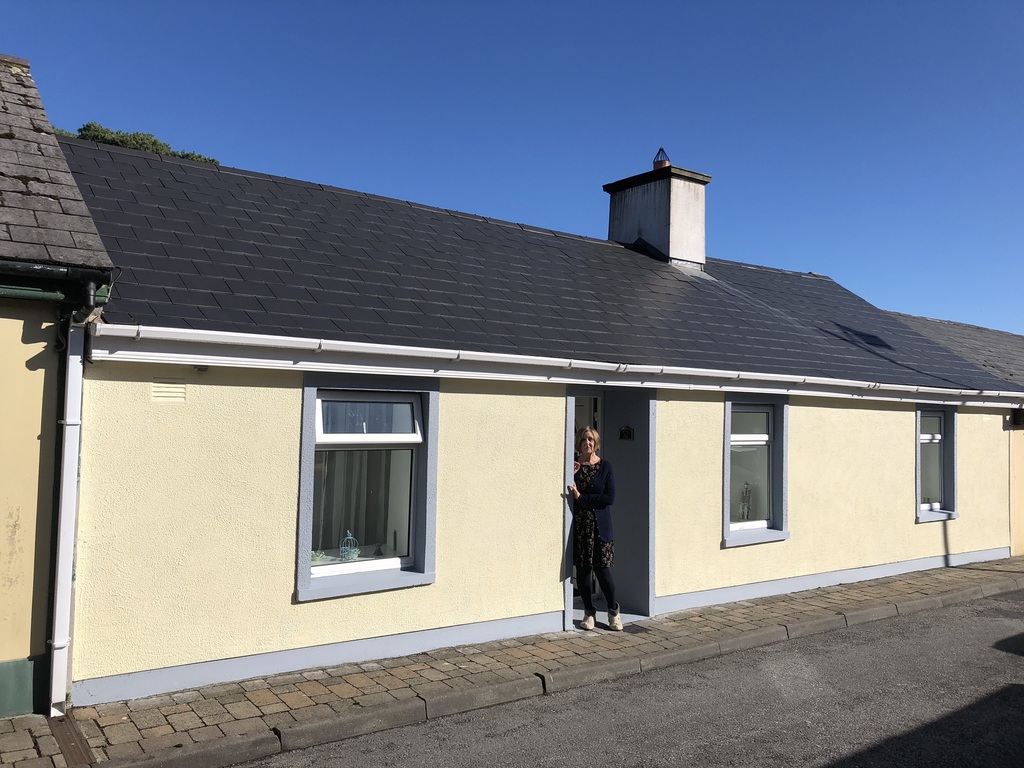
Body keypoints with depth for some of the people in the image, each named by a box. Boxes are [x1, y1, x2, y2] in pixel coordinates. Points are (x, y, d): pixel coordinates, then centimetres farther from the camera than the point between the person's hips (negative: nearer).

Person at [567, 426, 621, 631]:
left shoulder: (605, 466, 0)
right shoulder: (572, 465, 5)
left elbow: (610, 497, -8)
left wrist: (581, 497, -12)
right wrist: (570, 475, -12)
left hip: (599, 526, -2)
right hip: (578, 525, 2)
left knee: (602, 569, -3)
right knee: (582, 570, 5)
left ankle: (613, 611, 18)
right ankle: (589, 612, 21)